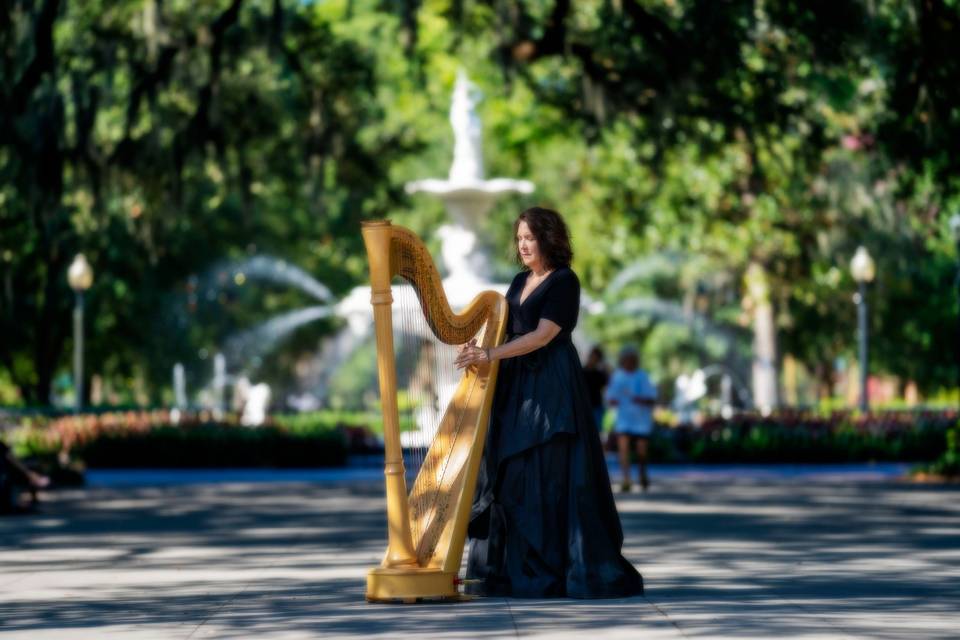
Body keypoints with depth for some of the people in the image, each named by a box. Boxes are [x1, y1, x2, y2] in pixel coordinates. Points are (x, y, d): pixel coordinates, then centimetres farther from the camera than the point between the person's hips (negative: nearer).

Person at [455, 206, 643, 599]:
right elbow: (506, 330, 16)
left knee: (551, 477, -9)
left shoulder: (564, 281, -7)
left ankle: (575, 569, -5)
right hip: (515, 389, 8)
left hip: (550, 390, -8)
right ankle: (516, 570, 6)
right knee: (508, 478, 3)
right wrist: (477, 349, -4)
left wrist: (490, 356, -20)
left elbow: (542, 335, -15)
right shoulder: (520, 282, 16)